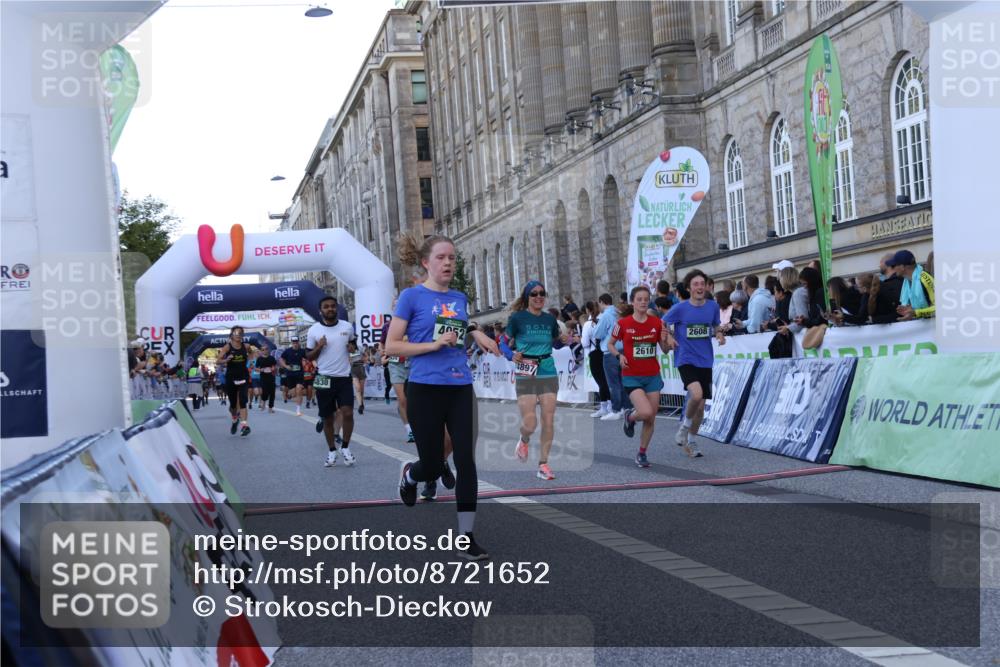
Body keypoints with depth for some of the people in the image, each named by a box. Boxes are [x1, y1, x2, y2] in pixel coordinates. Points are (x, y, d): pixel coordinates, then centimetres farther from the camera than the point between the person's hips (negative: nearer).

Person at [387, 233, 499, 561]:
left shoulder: (460, 298, 11)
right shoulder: (411, 296, -5)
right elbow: (391, 346, -7)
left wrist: (477, 335, 6)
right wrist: (433, 345, -17)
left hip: (460, 389, 4)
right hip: (425, 389, -4)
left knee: (466, 460, -4)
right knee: (433, 466, 4)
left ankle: (466, 537, 3)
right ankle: (409, 475, 42)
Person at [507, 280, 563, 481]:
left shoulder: (550, 319, 7)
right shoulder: (517, 317, -4)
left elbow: (558, 342, 21)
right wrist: (513, 355, -12)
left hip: (548, 374, 3)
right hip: (525, 375, -3)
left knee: (548, 421, -1)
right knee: (530, 424, -10)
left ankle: (543, 464, 10)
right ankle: (524, 440, 27)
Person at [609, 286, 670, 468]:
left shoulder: (656, 323, 1)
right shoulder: (623, 323, -6)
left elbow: (665, 350, 9)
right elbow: (610, 344, 7)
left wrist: (664, 340, -13)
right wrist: (619, 355, -12)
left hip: (653, 376, 3)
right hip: (632, 376, -3)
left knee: (651, 419, 4)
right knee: (646, 412, -21)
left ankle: (642, 454, 22)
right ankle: (630, 416, 14)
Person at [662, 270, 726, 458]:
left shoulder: (713, 306, 3)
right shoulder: (680, 308, -6)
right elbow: (662, 323, 7)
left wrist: (719, 333, -2)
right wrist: (668, 337, -11)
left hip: (705, 361, 4)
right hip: (686, 359, -4)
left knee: (701, 406, 7)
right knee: (696, 394, -27)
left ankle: (690, 442, 27)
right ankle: (684, 427, 1)